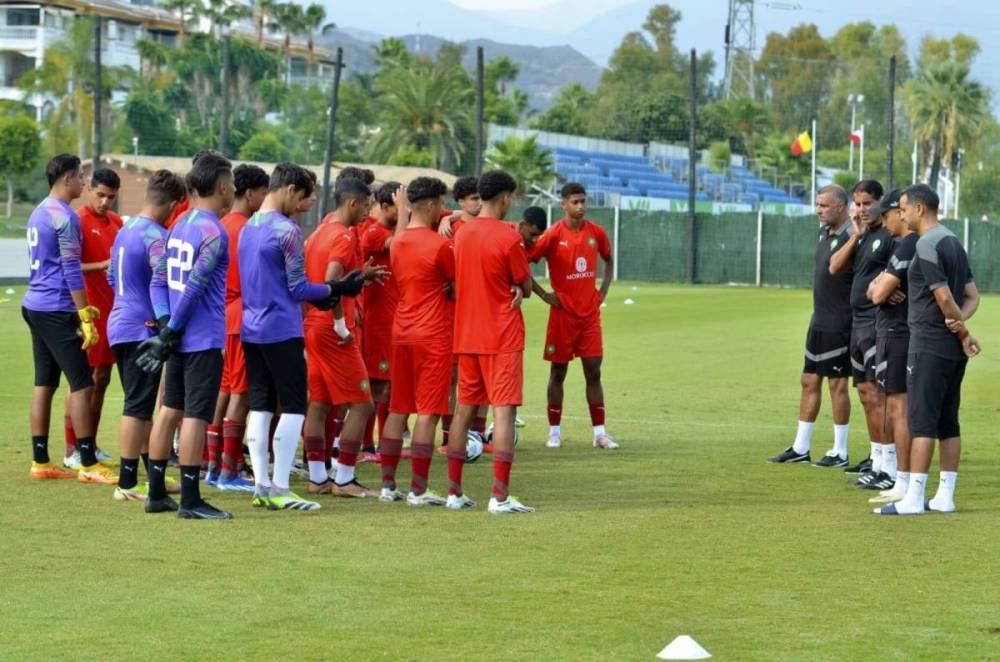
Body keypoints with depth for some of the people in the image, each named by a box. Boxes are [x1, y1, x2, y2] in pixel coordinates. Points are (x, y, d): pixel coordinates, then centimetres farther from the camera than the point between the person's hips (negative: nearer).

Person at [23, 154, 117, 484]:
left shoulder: (38, 213, 15)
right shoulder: (65, 217, -14)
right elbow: (72, 271, -18)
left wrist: (82, 309, 24)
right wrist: (85, 317, -17)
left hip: (35, 306, 9)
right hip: (57, 311, -9)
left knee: (44, 383, 10)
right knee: (82, 384, -6)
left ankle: (40, 462, 11)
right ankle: (88, 465, -6)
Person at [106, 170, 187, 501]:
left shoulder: (126, 230, 13)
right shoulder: (156, 236, -16)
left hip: (120, 324, 9)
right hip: (143, 329, -9)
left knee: (140, 404, 16)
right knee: (138, 407, -4)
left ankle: (153, 471, 25)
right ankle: (127, 483, -2)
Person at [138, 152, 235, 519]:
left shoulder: (180, 226, 11)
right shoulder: (214, 232, -15)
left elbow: (158, 280, 10)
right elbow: (193, 287, -19)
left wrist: (165, 323, 2)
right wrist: (171, 331, -13)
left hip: (180, 337, 8)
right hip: (204, 338, -8)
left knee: (170, 411, 13)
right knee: (196, 416, -5)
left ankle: (157, 494, 18)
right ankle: (190, 500, -2)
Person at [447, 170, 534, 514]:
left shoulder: (461, 235, 8)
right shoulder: (508, 238, -12)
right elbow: (526, 288, -4)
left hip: (466, 336, 7)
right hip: (502, 337, -7)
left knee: (464, 409, 12)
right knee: (504, 410, -7)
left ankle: (454, 491, 14)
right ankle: (500, 496, -13)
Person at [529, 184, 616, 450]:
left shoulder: (596, 233, 3)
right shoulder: (553, 235, -9)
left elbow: (608, 260, 21)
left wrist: (603, 291, 10)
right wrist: (543, 294, -9)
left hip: (590, 313, 3)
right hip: (563, 313, -3)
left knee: (593, 372, 2)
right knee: (558, 372, 4)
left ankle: (600, 432, 4)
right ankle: (554, 431, 11)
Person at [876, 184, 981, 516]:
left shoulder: (927, 245, -15)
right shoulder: (953, 242, 15)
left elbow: (944, 297, -17)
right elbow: (972, 296, 14)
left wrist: (963, 332, -4)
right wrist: (959, 322, -4)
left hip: (929, 346, -9)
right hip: (953, 349, 9)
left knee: (921, 421, -8)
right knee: (948, 422, 10)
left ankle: (914, 498, -9)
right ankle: (945, 496, 12)